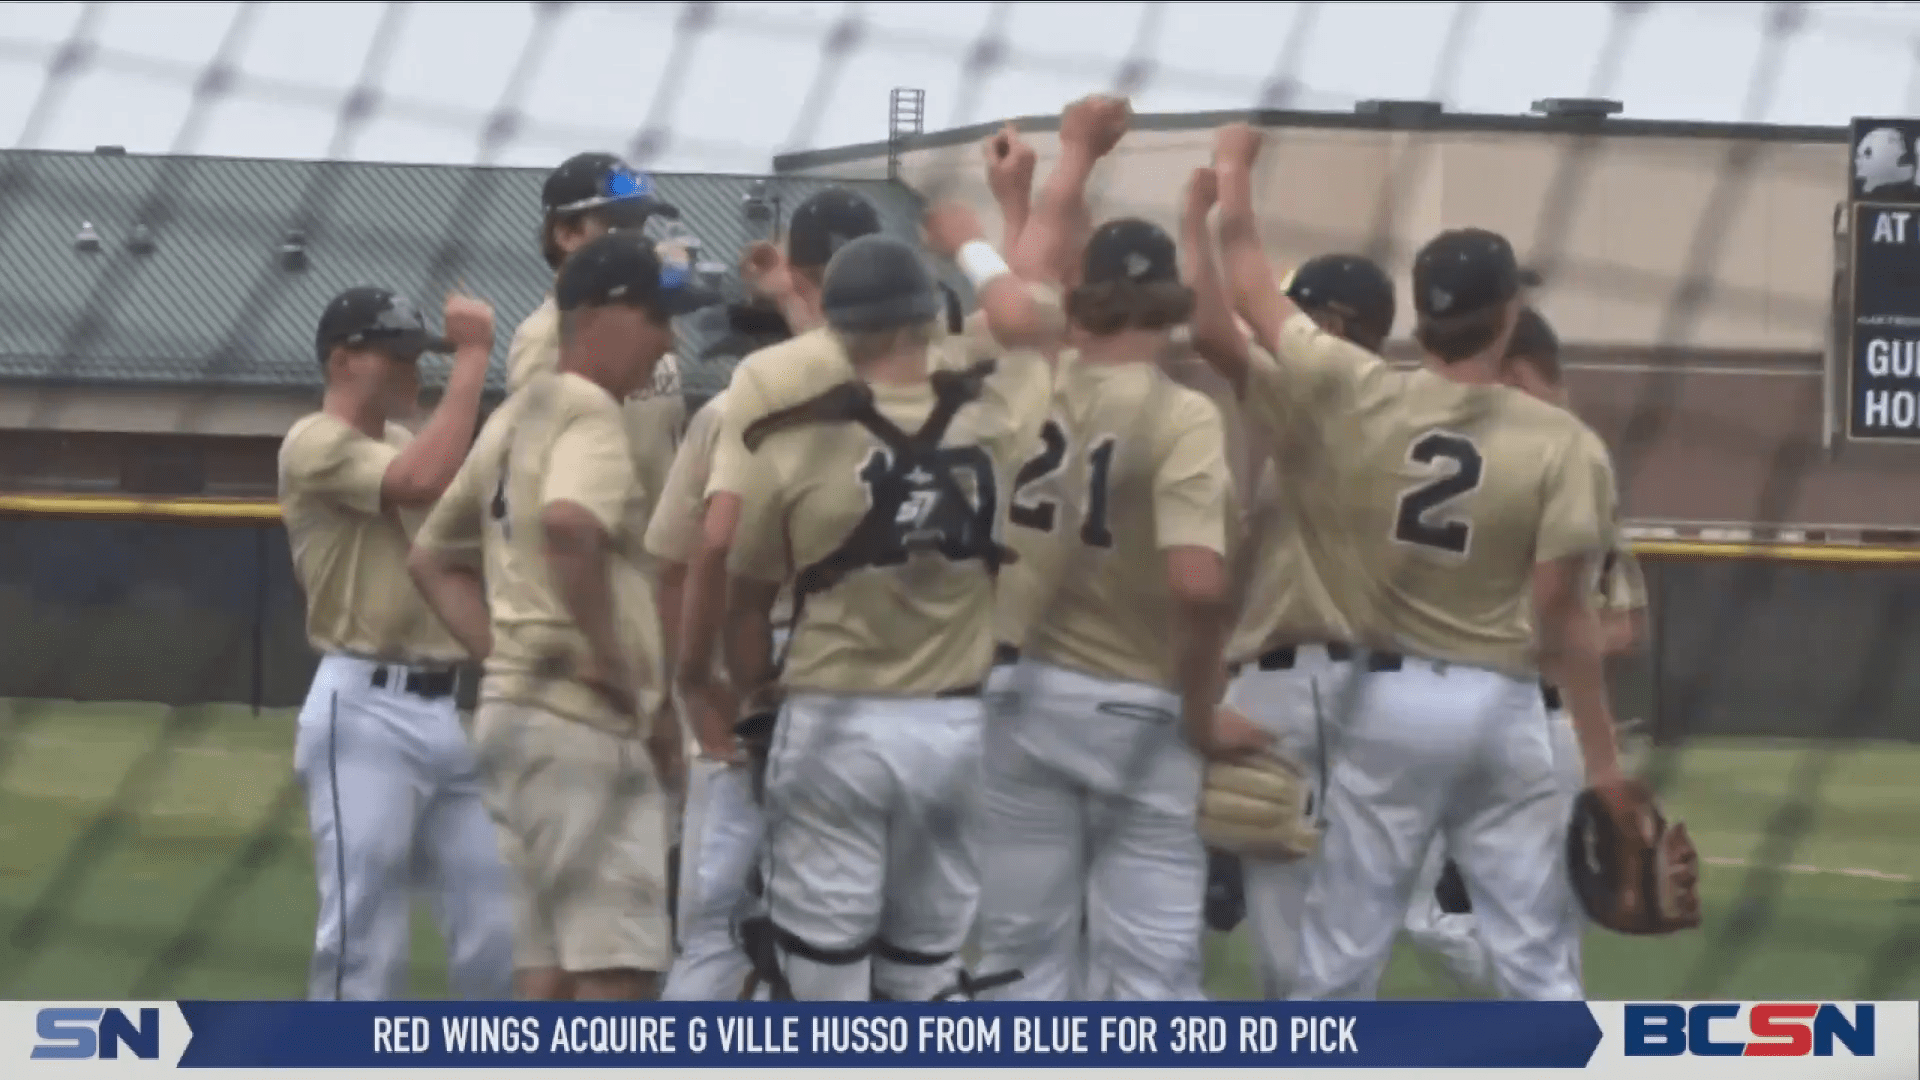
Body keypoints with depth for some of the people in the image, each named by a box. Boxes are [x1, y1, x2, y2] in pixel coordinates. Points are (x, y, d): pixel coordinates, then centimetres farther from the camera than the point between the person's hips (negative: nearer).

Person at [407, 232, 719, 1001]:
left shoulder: (516, 416, 18)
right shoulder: (589, 412, -11)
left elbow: (431, 558, 24)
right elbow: (566, 523, -32)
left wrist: (502, 652, 15)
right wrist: (612, 657, -22)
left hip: (517, 706, 10)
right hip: (581, 718, -10)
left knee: (547, 969, 11)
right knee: (617, 966, -10)